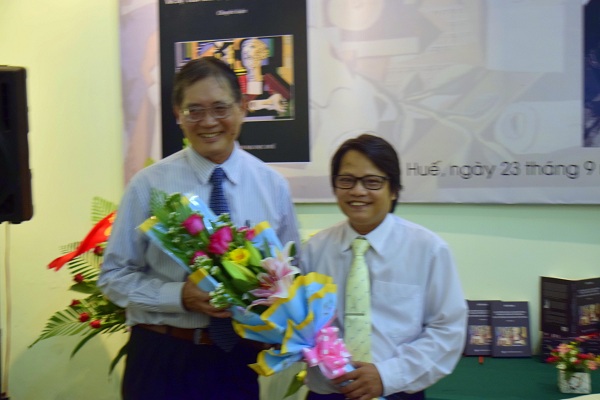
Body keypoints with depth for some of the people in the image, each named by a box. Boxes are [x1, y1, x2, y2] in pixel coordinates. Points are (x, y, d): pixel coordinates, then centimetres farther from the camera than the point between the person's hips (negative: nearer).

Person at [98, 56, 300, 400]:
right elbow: (115, 276, -2)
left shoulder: (274, 186, 1)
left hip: (238, 358, 2)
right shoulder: (149, 186, -6)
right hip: (162, 358, -2)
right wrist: (181, 296, -18)